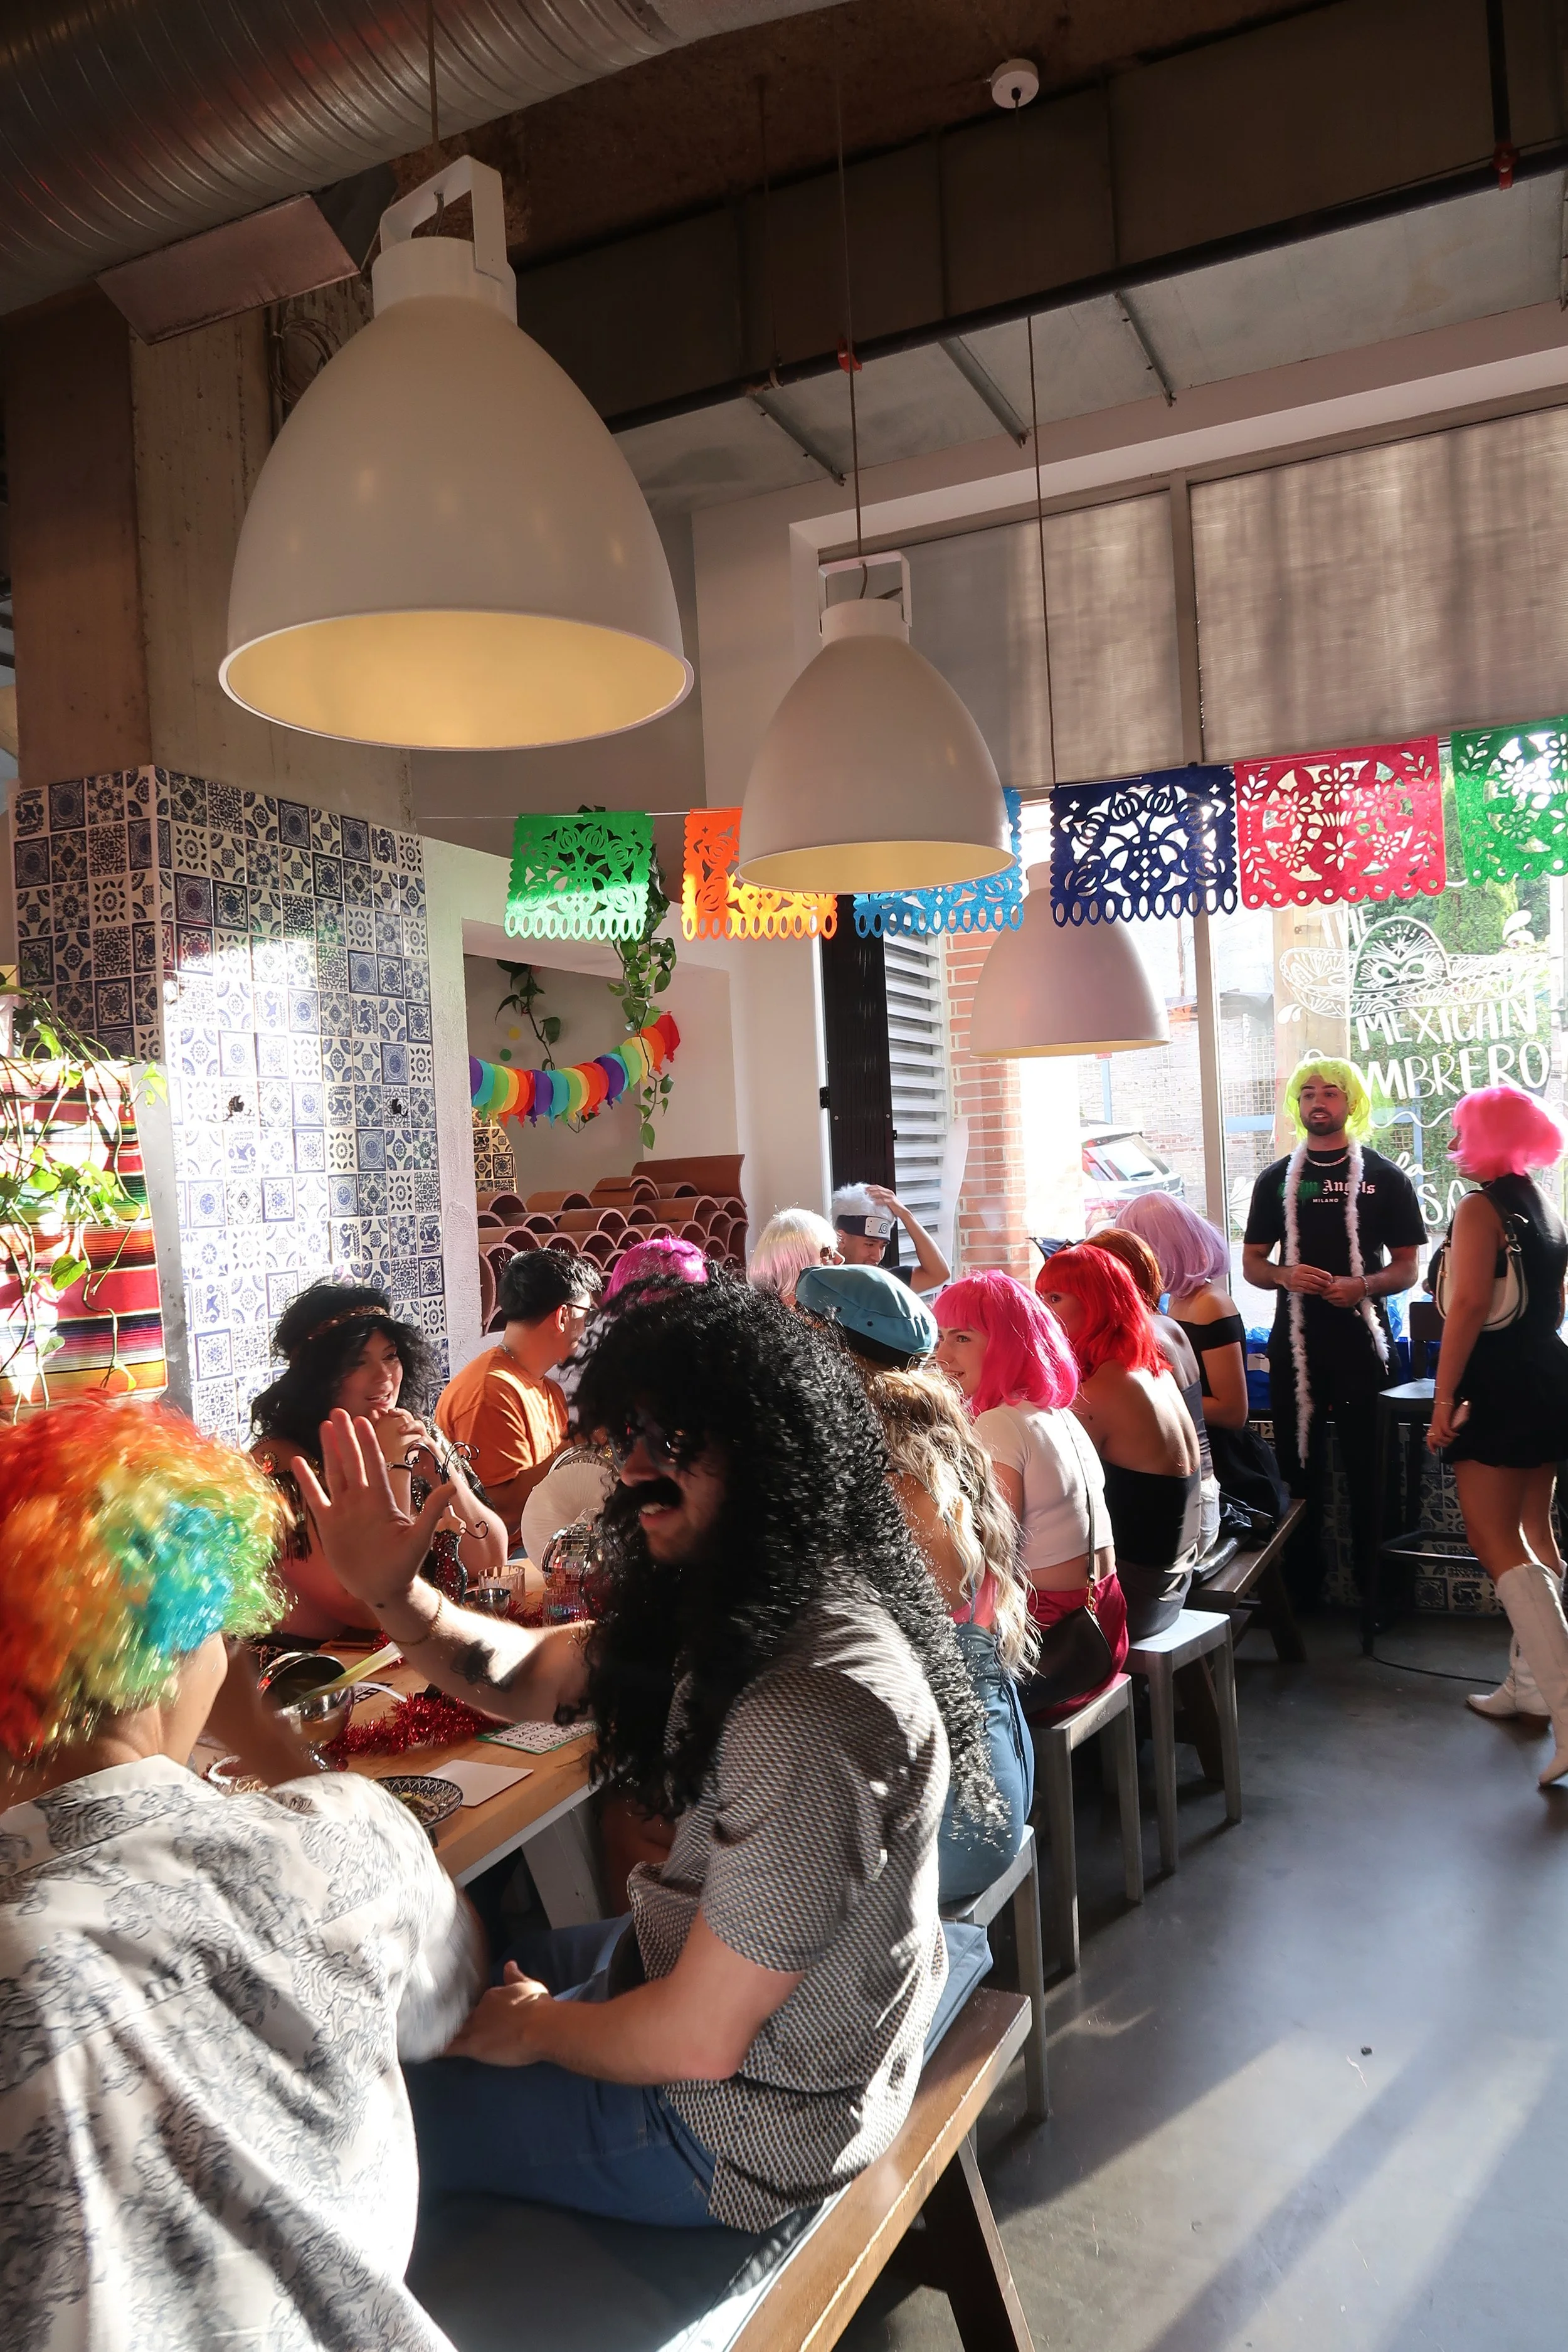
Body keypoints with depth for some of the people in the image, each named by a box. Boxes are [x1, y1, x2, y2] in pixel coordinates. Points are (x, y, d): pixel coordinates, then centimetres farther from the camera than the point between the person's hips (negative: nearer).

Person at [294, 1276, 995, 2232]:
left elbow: (700, 2041, -28)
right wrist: (396, 1593, -12)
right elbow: (528, 1676, 6)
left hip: (739, 2117, -8)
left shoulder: (812, 1713, -36)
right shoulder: (729, 1603, -6)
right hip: (699, 1958, 8)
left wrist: (534, 2031, -8)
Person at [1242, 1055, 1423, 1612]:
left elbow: (1406, 1268, 3)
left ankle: (1377, 1588, 12)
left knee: (1369, 1469, 1)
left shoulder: (1384, 1178, 5)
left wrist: (1362, 1286, -17)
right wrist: (1285, 1275, -11)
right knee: (1299, 1467, 7)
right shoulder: (1276, 1180, 11)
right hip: (1295, 1344, 2)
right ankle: (1301, 1588, 17)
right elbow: (1252, 1263, 11)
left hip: (1362, 1342, -2)